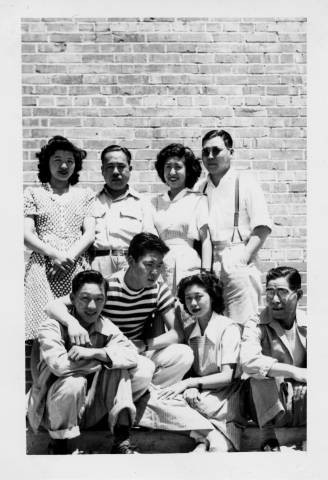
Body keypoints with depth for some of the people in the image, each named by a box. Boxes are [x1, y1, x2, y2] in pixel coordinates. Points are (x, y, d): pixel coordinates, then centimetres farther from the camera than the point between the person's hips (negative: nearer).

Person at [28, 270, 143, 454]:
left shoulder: (107, 327, -2)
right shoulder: (52, 326, -15)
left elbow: (132, 356, -17)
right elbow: (58, 365, -33)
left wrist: (95, 352, -30)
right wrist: (106, 358, -22)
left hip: (90, 411, 4)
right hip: (54, 409, -4)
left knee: (119, 368, -16)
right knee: (74, 382, -34)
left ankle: (122, 442, -16)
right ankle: (61, 447, -12)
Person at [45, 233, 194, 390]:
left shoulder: (159, 290, -2)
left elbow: (176, 333, -7)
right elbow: (53, 306, -19)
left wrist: (143, 345, -24)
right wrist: (72, 322, -42)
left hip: (141, 353, 4)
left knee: (185, 354, -22)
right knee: (144, 369, -35)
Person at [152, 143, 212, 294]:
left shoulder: (199, 200, 6)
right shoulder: (155, 202, 15)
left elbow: (206, 239, 1)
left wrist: (205, 273, -7)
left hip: (188, 267, -2)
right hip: (159, 269, 2)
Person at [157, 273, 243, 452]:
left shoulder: (228, 328, -8)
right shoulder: (187, 327, 6)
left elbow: (227, 377, -13)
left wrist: (189, 382, -23)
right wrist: (190, 389, -21)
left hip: (225, 391, -5)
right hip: (199, 392, 5)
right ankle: (209, 441, -26)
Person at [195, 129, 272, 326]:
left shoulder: (245, 181, 3)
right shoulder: (201, 187, 16)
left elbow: (262, 227, -4)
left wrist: (244, 257, -13)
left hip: (237, 263, -4)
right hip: (208, 264, 4)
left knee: (242, 324, -7)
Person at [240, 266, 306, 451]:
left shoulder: (307, 323, 0)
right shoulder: (257, 326, -10)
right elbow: (248, 361, -30)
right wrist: (293, 371, -33)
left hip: (302, 406, 2)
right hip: (270, 405, -2)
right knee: (261, 372, -30)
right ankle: (267, 434, -21)